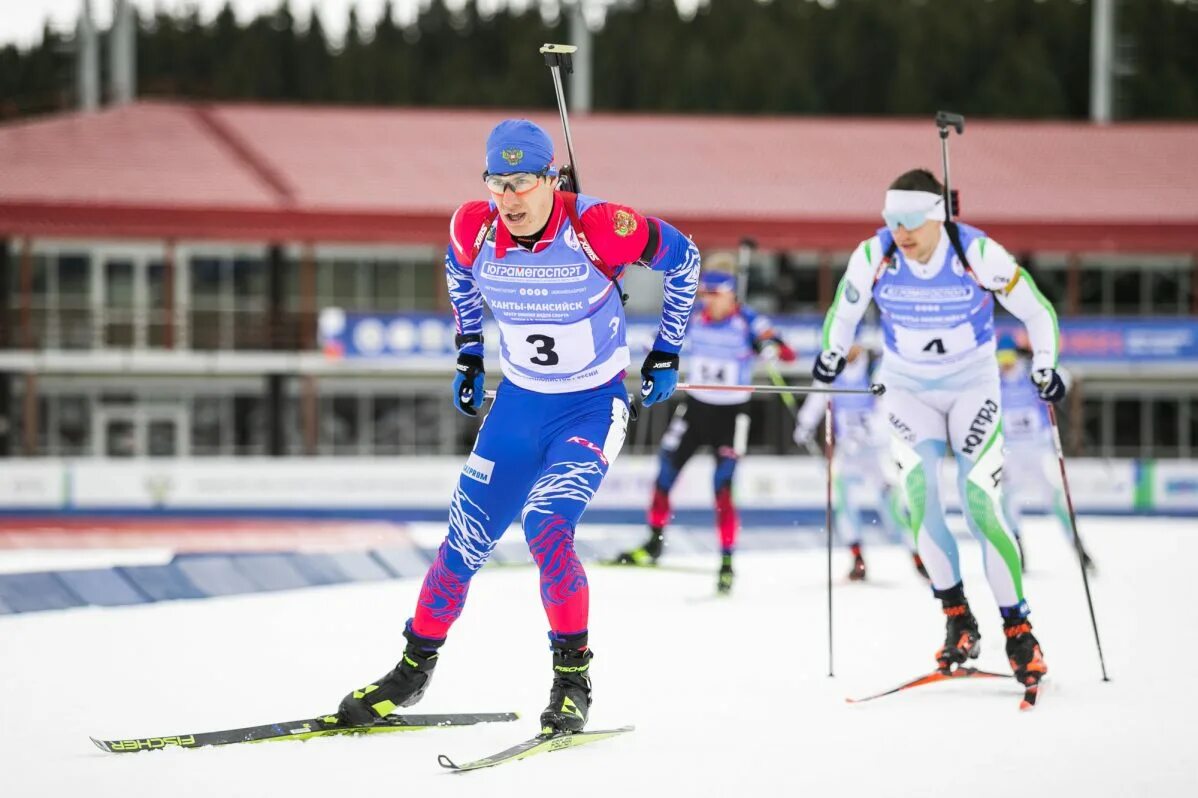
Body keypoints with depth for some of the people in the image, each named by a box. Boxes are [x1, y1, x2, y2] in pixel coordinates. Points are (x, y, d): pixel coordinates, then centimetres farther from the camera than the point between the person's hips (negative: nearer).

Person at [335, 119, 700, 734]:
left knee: (546, 528, -24)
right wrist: (468, 359, 14)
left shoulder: (598, 228, -25)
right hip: (518, 403, 4)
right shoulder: (475, 230, -14)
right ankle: (415, 667, 24)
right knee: (467, 537, 5)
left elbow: (682, 258, -7)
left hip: (593, 406, -4)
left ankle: (573, 676, -9)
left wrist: (665, 355, -1)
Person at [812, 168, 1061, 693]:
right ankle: (957, 617, -8)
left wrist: (1045, 369, -14)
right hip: (908, 389, 2)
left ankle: (1018, 630, -5)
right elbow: (845, 310, 6)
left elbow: (1037, 312, -8)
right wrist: (831, 354, 17)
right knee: (919, 492, -19)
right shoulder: (874, 257, -16)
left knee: (981, 504, -13)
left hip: (973, 386, -2)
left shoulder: (979, 254, -21)